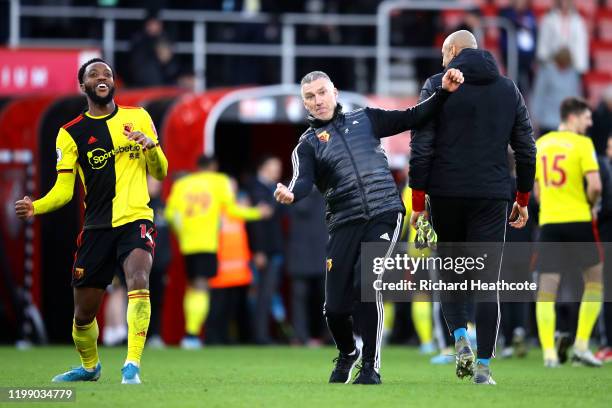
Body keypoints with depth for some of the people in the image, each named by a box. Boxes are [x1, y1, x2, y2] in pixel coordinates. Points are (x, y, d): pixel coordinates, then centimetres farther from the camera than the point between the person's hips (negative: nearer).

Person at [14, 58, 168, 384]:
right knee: (83, 312, 6)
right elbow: (64, 188, 1)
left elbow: (160, 173, 13)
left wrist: (151, 147, -9)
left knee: (138, 283, -30)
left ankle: (132, 366, -28)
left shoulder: (138, 118, 8)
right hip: (96, 228, 1)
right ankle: (89, 367, 35)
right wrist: (35, 207, -19)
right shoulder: (71, 133, 5)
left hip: (135, 221, -1)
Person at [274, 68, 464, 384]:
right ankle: (347, 354, 30)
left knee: (366, 283, -21)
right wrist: (291, 194, -33)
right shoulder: (308, 144, 8)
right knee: (335, 306, -3)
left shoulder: (365, 119, 15)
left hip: (384, 214, -1)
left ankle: (371, 367, -9)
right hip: (344, 223, 1)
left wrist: (443, 92, 4)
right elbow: (304, 180, -10)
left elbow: (412, 118, 16)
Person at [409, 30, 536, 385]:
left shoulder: (438, 86, 0)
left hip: (446, 195, -1)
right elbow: (527, 149, 10)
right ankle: (483, 365, -5)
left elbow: (421, 149, -6)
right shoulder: (509, 90, 10)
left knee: (451, 271, 16)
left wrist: (418, 201, -2)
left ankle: (461, 338, -6)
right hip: (492, 196, 1)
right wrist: (523, 199, 19)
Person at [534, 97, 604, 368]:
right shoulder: (582, 144, -6)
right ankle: (581, 346, 5)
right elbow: (595, 185, -15)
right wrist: (590, 204, 4)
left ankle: (549, 353, -7)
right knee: (595, 281, 12)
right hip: (579, 221, -4)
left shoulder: (540, 144, 12)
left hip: (548, 222, 4)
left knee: (546, 289, 1)